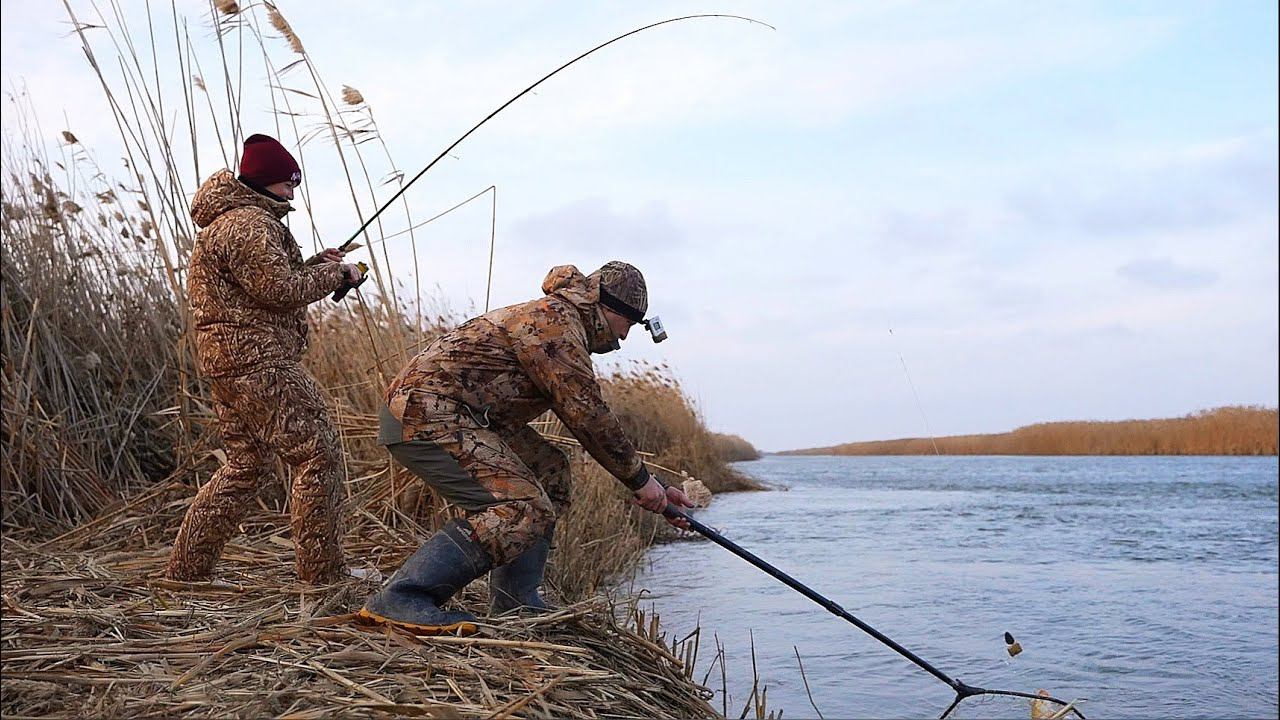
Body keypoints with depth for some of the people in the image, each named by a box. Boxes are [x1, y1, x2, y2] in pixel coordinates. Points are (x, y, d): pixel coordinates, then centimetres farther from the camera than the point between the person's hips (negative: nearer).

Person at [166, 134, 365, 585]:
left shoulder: (226, 220, 22)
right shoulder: (250, 224, -13)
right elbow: (280, 291, -19)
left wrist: (313, 264, 13)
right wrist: (334, 274, -6)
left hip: (226, 359, 11)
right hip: (258, 360, -11)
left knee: (247, 466, 17)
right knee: (318, 455, -7)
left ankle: (186, 568, 21)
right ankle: (323, 572, -3)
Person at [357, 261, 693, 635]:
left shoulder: (563, 323, 23)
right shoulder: (555, 318, -10)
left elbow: (587, 421, 26)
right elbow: (587, 415, -15)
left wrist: (655, 488, 23)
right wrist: (640, 478, -3)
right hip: (428, 414, -11)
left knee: (550, 471, 15)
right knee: (523, 508, -21)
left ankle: (514, 603, 11)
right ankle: (397, 600, -25)